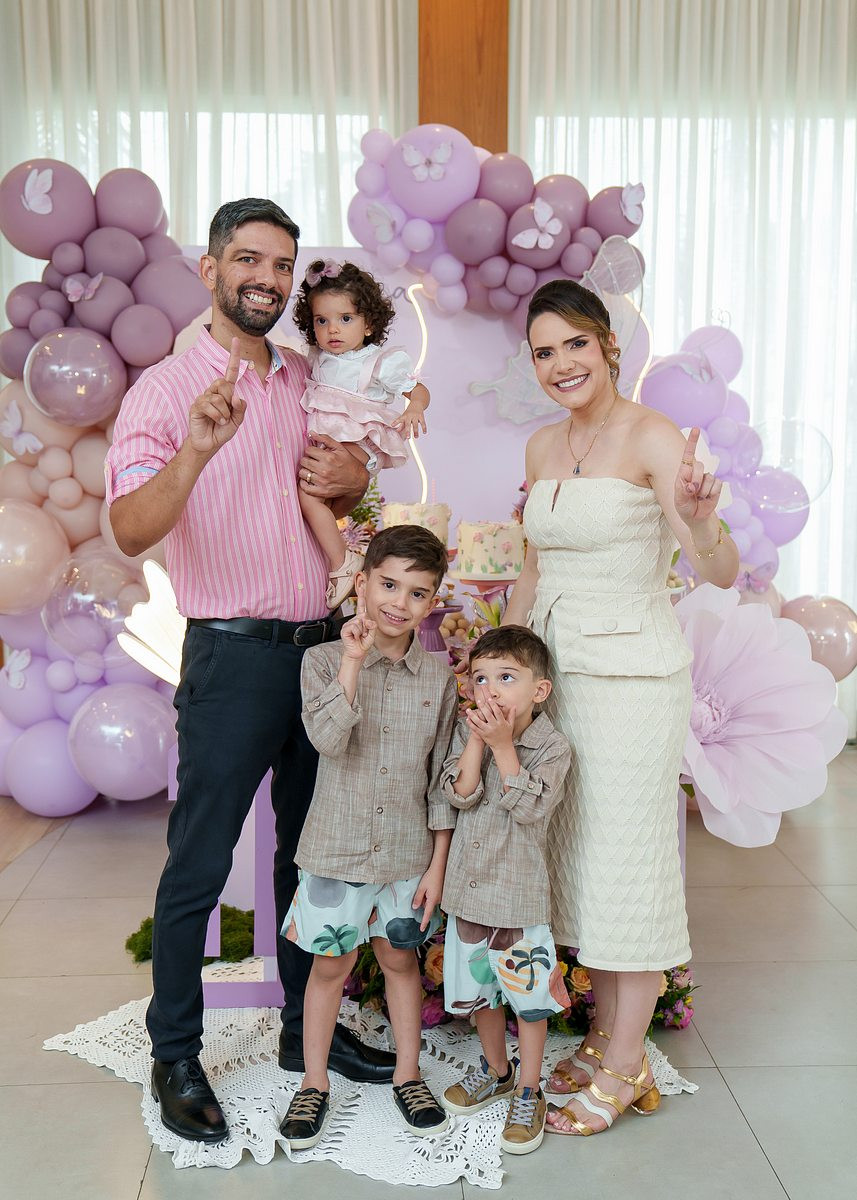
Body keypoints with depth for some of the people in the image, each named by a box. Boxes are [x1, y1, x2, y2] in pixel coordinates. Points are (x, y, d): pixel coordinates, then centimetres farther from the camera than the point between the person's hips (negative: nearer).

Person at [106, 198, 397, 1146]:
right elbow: (130, 528, -19)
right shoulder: (165, 390, -7)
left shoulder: (309, 381, 11)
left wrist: (354, 479, -1)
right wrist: (194, 453, -37)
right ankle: (175, 1058, 20)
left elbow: (343, 486, 22)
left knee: (310, 851, 16)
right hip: (233, 656, -6)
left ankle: (307, 1027, 33)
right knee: (197, 867, 3)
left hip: (322, 645, 6)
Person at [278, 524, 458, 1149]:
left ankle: (408, 1074, 34)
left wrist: (438, 865, 1)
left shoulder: (439, 676, -2)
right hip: (337, 847, -2)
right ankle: (315, 1082, 29)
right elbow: (328, 739, -25)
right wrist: (353, 661, -27)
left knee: (401, 958, 16)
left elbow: (442, 779, 2)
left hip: (409, 852, 2)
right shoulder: (325, 660, -8)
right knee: (331, 963, 11)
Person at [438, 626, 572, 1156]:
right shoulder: (468, 733, 0)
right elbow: (459, 794, -11)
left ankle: (529, 1092, 26)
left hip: (521, 896, -4)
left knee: (529, 997, 8)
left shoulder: (552, 746, -11)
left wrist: (503, 746, -23)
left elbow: (531, 807, -22)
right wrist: (478, 740, -19)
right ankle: (496, 1071, 42)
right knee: (479, 990, 20)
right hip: (469, 890, 5)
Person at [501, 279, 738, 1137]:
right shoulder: (542, 448, 10)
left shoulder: (651, 438, -12)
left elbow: (721, 573, -20)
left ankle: (623, 1070, 19)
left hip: (632, 674, -7)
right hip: (553, 671, 7)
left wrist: (700, 521, -41)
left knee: (626, 862, 3)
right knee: (577, 857, 14)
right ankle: (603, 1043, 31)